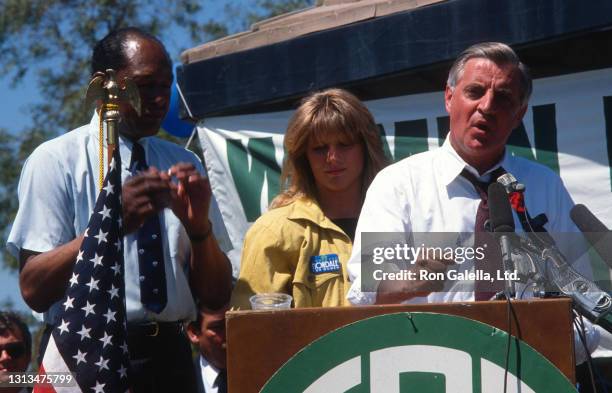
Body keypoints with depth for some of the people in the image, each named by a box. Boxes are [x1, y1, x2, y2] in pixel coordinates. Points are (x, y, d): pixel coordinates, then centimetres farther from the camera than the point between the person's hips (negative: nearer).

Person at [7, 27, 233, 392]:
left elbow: (217, 295, 6)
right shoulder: (56, 160, -4)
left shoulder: (184, 164, 9)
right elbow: (34, 289, -13)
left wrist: (199, 226, -12)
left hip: (170, 359, 4)